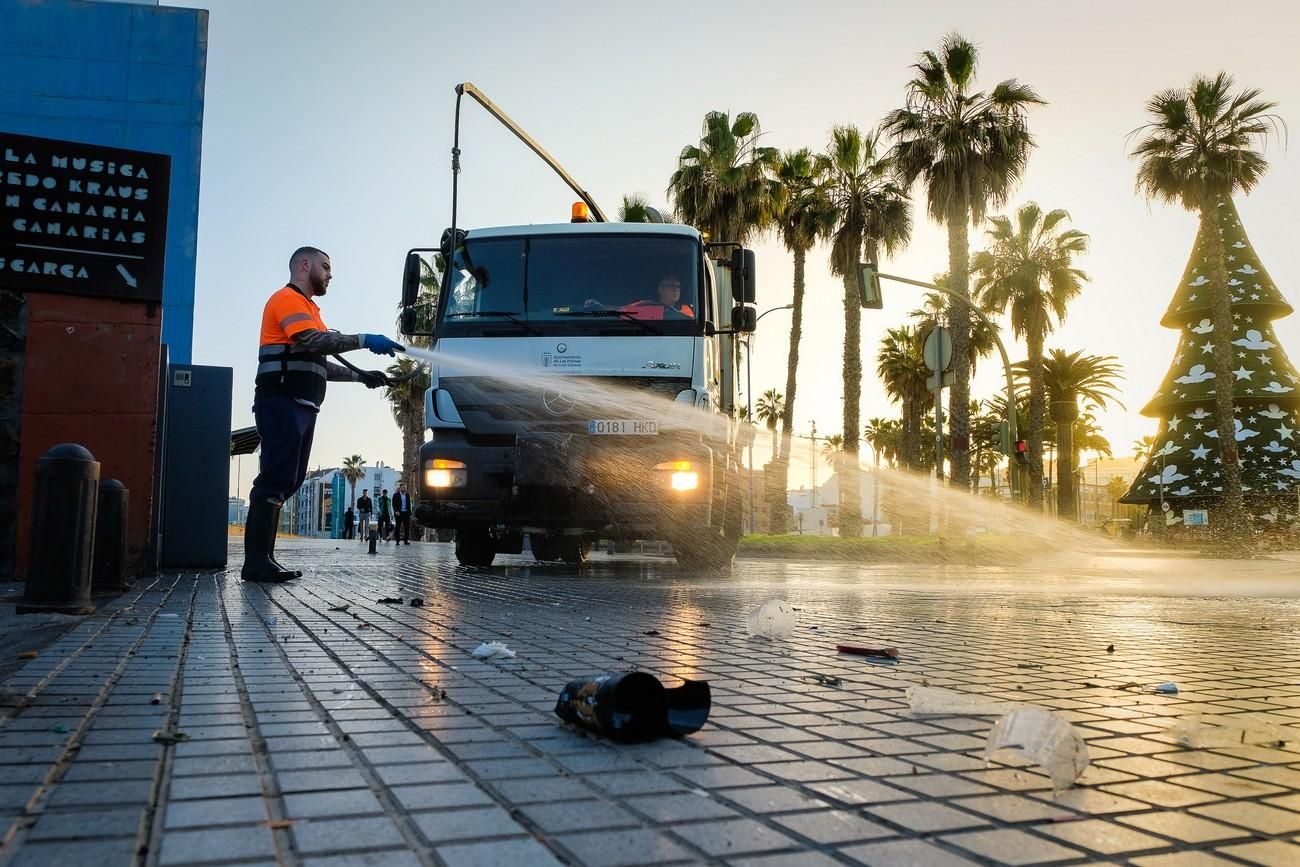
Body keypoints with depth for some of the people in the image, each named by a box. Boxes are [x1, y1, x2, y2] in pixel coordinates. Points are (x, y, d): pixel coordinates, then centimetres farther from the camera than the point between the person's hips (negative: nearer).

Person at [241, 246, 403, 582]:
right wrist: (365, 340, -21)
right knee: (276, 479, -14)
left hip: (301, 405, 10)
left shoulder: (308, 308, 29)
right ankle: (256, 561, -15)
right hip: (282, 402, -10)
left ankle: (262, 558, 8)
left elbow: (319, 363, 29)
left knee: (287, 480, 6)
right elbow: (312, 340, -20)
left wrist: (360, 376, 19)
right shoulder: (287, 299, -3)